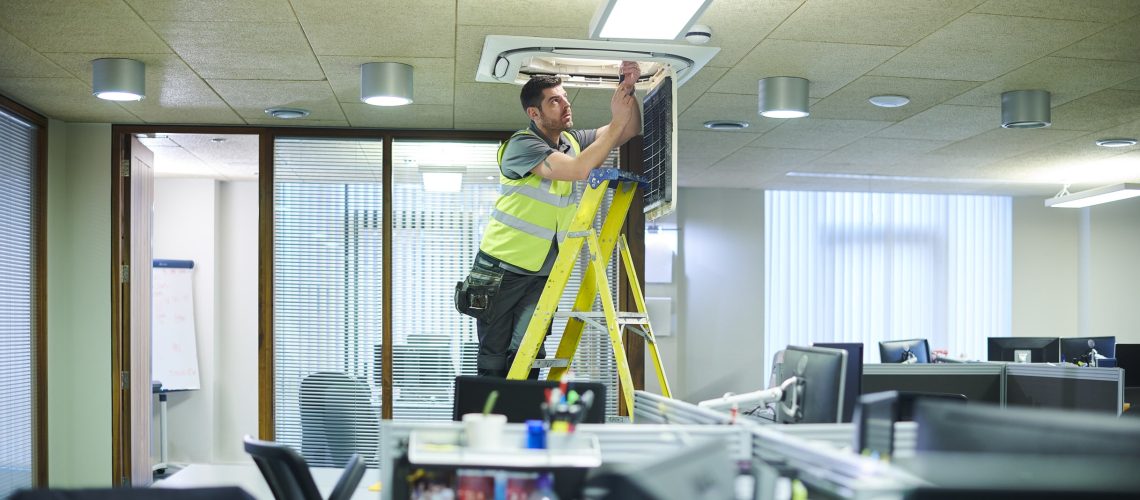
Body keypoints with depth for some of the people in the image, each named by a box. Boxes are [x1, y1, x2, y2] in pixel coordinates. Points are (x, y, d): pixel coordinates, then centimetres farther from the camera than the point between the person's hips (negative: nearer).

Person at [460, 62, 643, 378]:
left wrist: (628, 90, -13)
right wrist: (617, 121, -26)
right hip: (502, 269, -5)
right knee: (495, 361, 2)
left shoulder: (572, 141, 7)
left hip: (543, 273, 5)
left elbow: (629, 130, 5)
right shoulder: (522, 145, -16)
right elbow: (579, 169, -29)